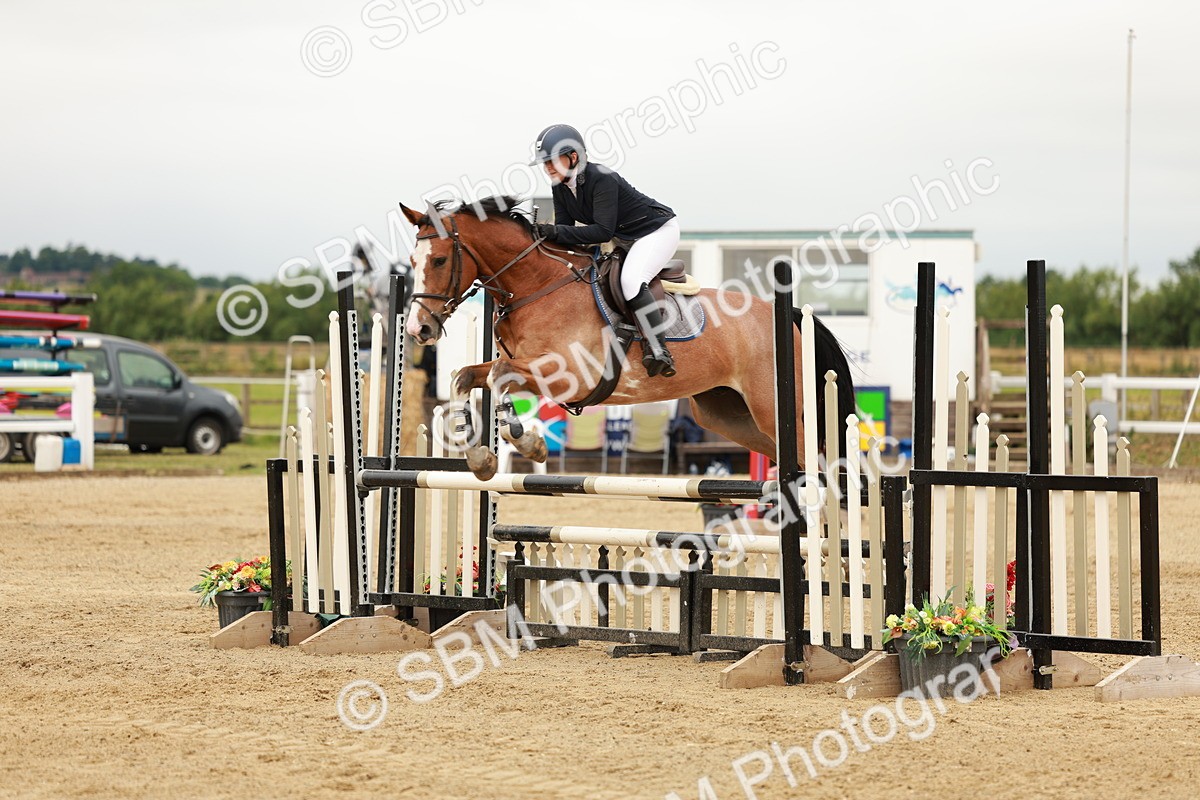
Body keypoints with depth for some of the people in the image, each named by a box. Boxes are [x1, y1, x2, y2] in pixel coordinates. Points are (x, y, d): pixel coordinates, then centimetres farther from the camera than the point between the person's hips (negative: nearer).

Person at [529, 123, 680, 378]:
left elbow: (603, 231, -36)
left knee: (631, 279, -31)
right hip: (623, 239, 10)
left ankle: (658, 351, -30)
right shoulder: (560, 186, -5)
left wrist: (557, 232, -42)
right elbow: (565, 228, -4)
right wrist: (546, 235, -27)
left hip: (658, 230, -10)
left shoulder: (602, 179, -31)